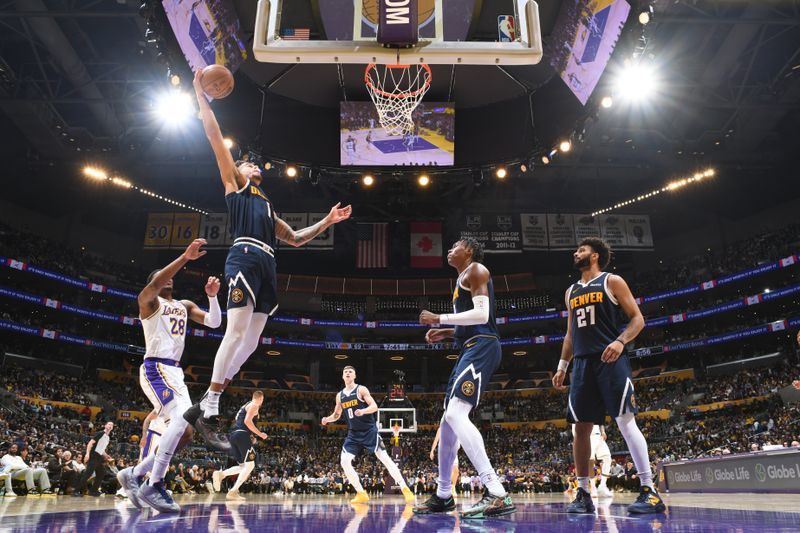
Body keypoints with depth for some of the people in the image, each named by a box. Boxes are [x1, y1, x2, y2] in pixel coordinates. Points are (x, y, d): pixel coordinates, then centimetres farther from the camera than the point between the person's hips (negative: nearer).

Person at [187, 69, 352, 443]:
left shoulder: (267, 205, 35)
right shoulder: (234, 181, 18)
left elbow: (295, 238, 36)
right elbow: (214, 135, 11)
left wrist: (327, 222, 29)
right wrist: (200, 94, 10)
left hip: (267, 265, 7)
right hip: (245, 258, -7)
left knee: (251, 339, 1)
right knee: (236, 332, -18)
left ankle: (203, 407, 8)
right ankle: (208, 411, -14)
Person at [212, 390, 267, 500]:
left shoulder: (245, 405, 28)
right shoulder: (254, 405, 0)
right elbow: (247, 421, -16)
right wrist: (260, 434, -10)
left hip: (233, 435, 9)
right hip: (242, 435, -9)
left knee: (243, 466, 13)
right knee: (250, 464, -8)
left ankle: (220, 474, -6)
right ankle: (233, 492, -16)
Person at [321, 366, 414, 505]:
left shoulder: (361, 389, -7)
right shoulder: (340, 395, 9)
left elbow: (374, 406, -14)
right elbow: (336, 415, 18)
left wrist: (363, 411, -33)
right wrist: (327, 419, -2)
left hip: (369, 430, -5)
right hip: (353, 433, 5)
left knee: (385, 458, -10)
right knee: (344, 462, -7)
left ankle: (405, 489, -5)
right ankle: (361, 494, 3)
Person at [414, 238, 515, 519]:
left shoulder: (475, 270, -3)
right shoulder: (463, 278, 27)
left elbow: (482, 315, -17)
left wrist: (439, 318, -14)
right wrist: (447, 333, 19)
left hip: (481, 347, -11)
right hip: (471, 349, 11)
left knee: (456, 414, -23)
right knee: (448, 420, 11)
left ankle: (498, 494, -27)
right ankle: (443, 495, 21)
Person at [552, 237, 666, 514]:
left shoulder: (612, 281, 3)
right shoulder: (571, 292, 20)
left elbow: (637, 319, -2)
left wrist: (620, 341, -20)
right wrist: (562, 366, 18)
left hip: (611, 360, -6)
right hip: (583, 363, 6)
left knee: (626, 421, -11)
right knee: (581, 427, 3)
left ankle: (650, 491, -6)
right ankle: (583, 494, 11)